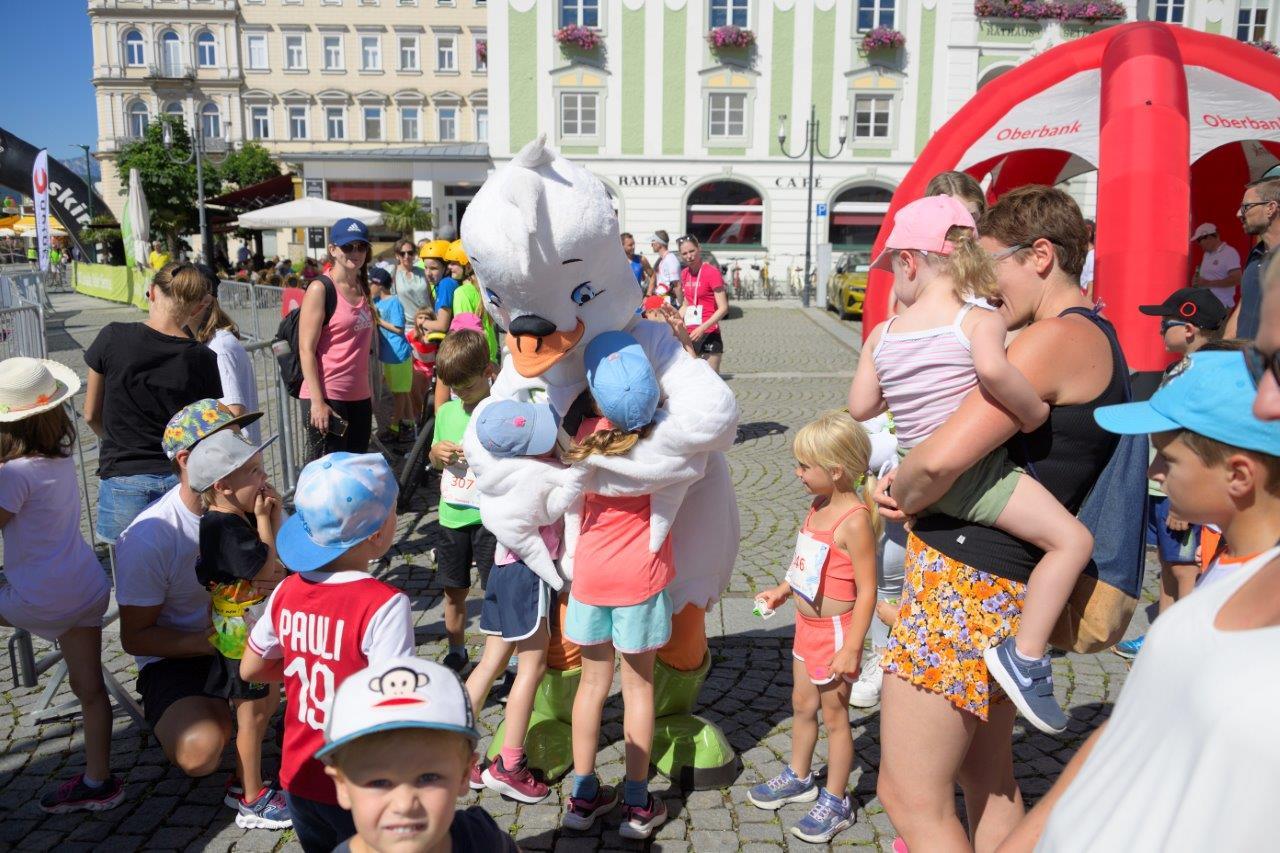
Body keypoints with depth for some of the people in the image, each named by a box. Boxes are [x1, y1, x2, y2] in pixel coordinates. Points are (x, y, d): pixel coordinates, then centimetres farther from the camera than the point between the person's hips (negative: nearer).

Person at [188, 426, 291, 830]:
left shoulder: (243, 518, 3)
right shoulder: (224, 527, -26)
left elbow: (284, 555, 6)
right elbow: (267, 571, -28)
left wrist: (275, 515, -6)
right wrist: (264, 520, -21)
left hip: (257, 631, 9)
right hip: (239, 637, -9)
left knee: (268, 702, 21)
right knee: (252, 715, 4)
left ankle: (243, 781, 36)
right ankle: (253, 802, 18)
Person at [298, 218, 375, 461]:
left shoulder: (362, 288, 13)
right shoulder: (320, 289, -8)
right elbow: (306, 350, -13)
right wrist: (317, 401, -19)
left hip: (359, 397, 7)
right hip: (327, 397, -7)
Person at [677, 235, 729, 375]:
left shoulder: (711, 272, -10)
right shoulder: (684, 274, 11)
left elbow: (723, 308, -14)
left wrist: (703, 328, -23)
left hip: (709, 334, -6)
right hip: (690, 334, 6)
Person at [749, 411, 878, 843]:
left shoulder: (854, 520, -26)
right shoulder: (819, 505, 0)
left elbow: (867, 590, -24)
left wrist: (851, 647, -24)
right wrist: (782, 591, 16)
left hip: (835, 630, -8)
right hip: (808, 624, 8)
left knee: (834, 715, 7)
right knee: (802, 704, 22)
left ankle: (835, 801, 25)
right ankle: (799, 778, 42)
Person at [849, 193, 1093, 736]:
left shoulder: (883, 334, 3)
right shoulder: (980, 321, -11)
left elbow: (860, 407, 6)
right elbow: (993, 369, -34)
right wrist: (1034, 412, -18)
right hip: (971, 473, -6)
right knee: (1072, 539, -5)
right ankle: (1024, 655, -9)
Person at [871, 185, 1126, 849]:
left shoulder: (1057, 337, -17)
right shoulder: (1097, 341, 15)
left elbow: (943, 456, -29)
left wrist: (899, 496, -7)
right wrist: (909, 490, 1)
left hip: (965, 581, -10)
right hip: (1000, 583, 10)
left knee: (910, 797, 2)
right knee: (986, 780, 24)